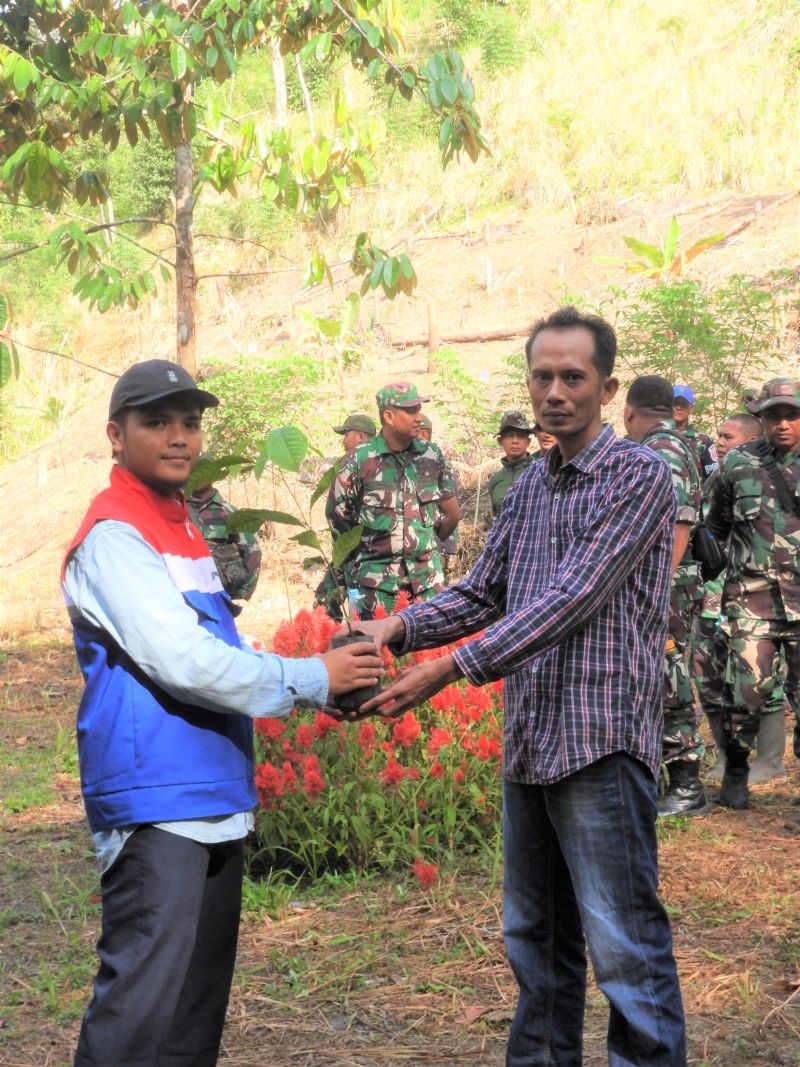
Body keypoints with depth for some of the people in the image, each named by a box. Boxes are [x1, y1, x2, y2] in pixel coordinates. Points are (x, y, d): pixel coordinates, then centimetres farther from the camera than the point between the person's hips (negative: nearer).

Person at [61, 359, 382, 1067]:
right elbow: (181, 663, -20)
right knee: (141, 1009, -9)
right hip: (158, 805, -9)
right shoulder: (114, 535, -12)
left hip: (214, 803, 9)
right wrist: (312, 680, -13)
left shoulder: (181, 527, 16)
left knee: (199, 1005, 15)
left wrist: (326, 685, 9)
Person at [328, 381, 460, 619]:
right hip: (376, 581, -3)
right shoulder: (359, 460, -7)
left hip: (427, 578, 4)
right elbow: (338, 517, 1)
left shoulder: (432, 455, 4)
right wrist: (373, 548, 8)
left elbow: (452, 514, 14)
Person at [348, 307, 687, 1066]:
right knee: (534, 936, 17)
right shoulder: (530, 485, 13)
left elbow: (572, 599, -20)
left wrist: (450, 669, -25)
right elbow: (484, 591, 13)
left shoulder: (638, 477, -10)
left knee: (624, 943, -5)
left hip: (601, 744, -7)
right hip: (528, 744, 8)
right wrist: (398, 629, -6)